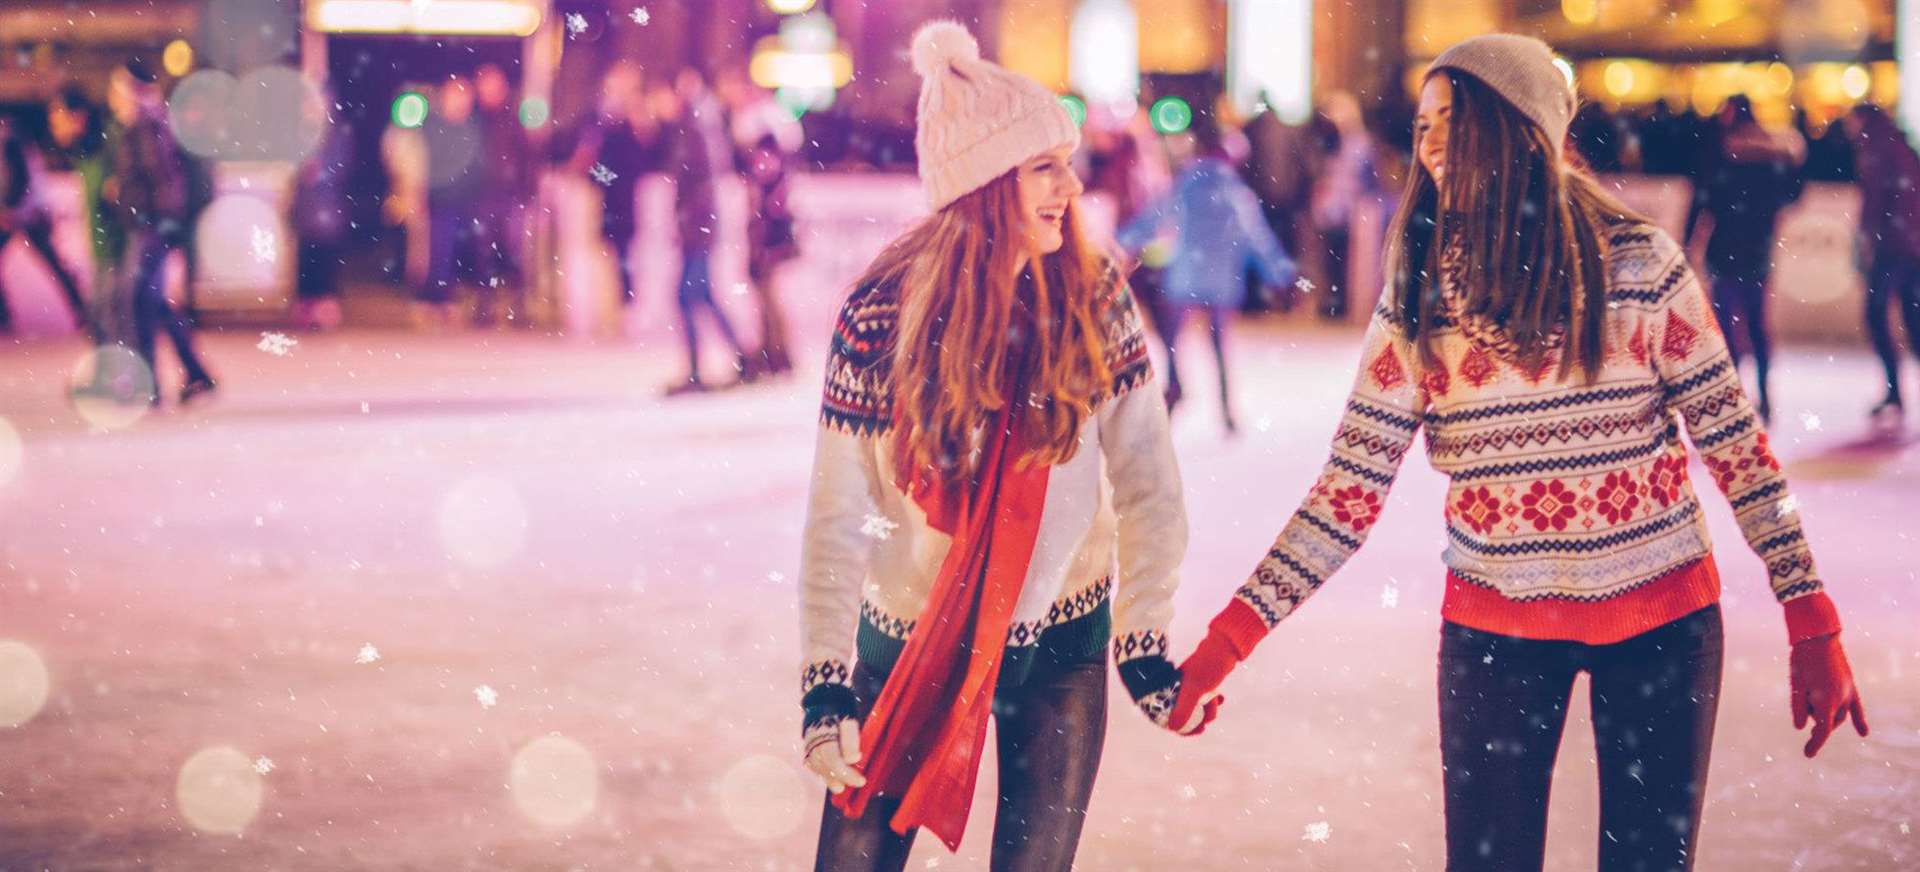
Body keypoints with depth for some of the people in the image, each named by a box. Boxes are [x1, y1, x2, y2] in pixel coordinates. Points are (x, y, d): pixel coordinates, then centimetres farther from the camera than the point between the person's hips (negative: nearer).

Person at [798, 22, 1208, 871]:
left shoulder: (1094, 298, -10)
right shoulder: (883, 314, -15)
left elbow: (1145, 483, -7)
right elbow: (837, 516, -14)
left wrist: (1142, 645, -9)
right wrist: (825, 683, -18)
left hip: (1059, 645, 1)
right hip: (909, 638, -1)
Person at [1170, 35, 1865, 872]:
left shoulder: (1640, 264, -10)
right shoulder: (1418, 300, -4)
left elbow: (1734, 442, -5)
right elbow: (1350, 491, -6)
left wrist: (1811, 622, -7)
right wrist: (1233, 633, -14)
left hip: (1661, 618, -1)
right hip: (1495, 628, 1)